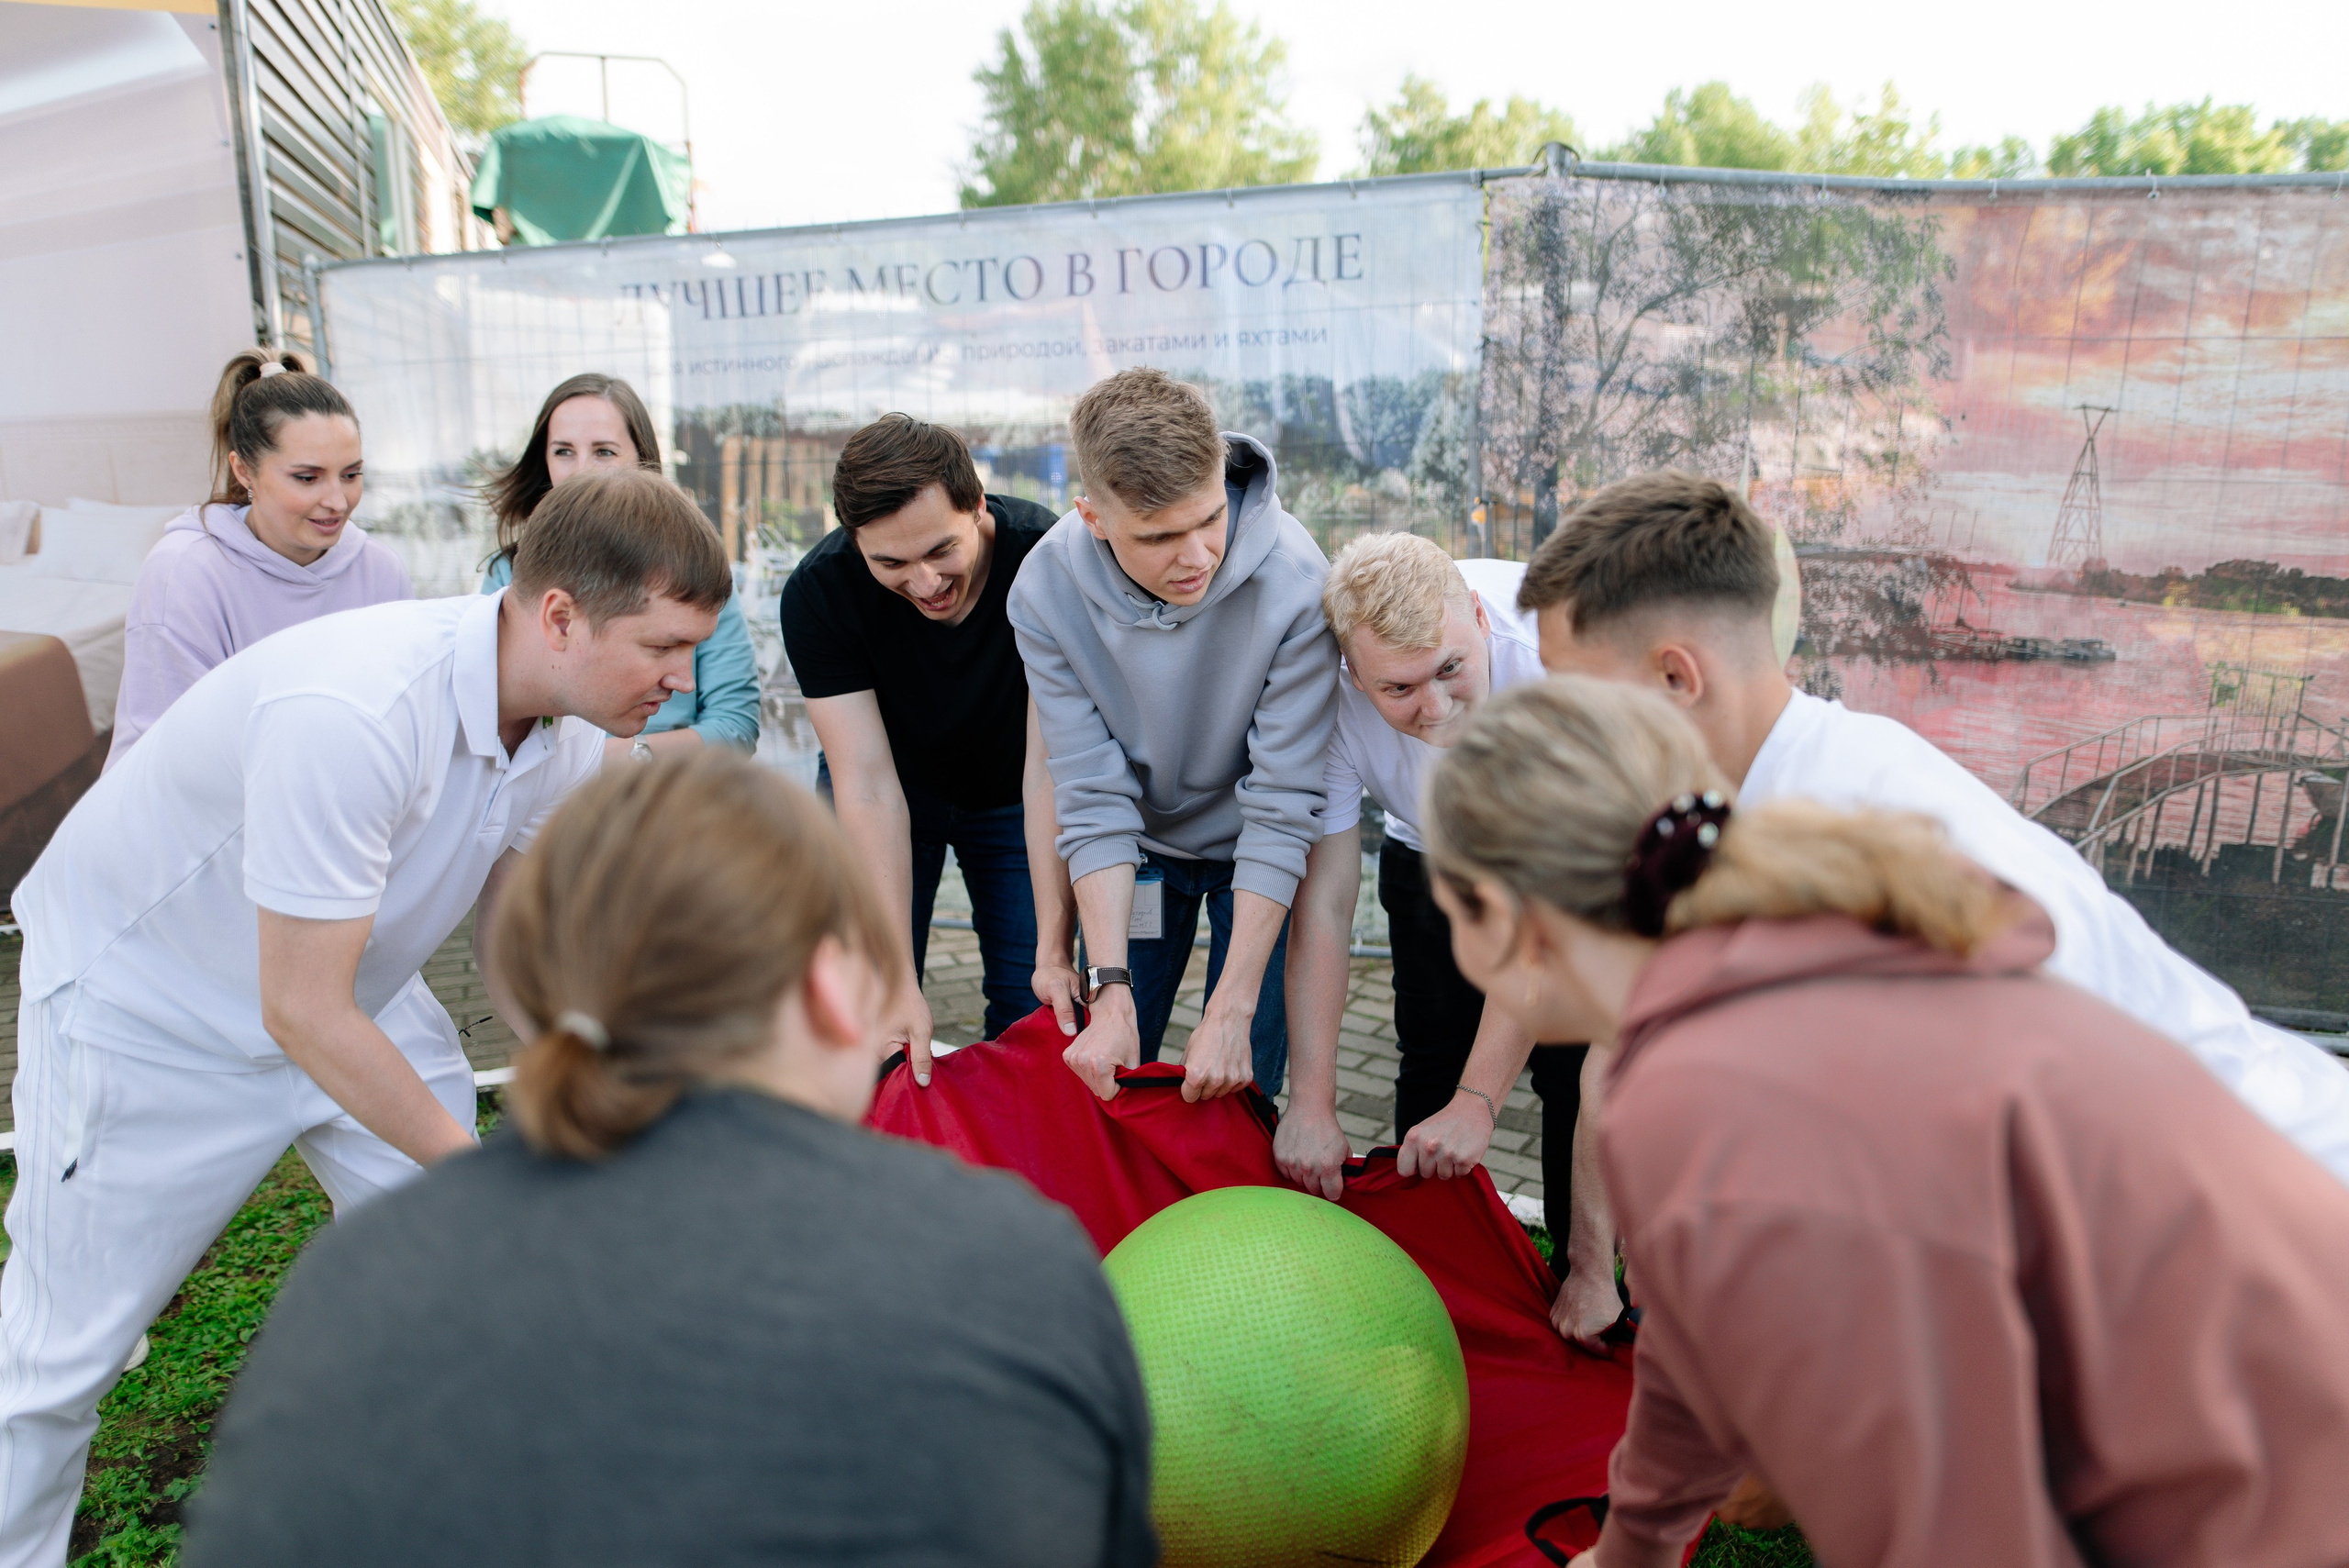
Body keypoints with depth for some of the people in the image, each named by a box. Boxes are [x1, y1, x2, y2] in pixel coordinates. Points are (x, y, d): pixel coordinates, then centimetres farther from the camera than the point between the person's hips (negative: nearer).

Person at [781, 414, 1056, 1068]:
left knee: (1033, 1012, -6)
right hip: (896, 792, 0)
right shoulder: (817, 592, -27)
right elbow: (868, 786, -30)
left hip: (1011, 795, 0)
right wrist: (898, 983, -37)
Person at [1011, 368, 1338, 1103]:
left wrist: (1233, 1011, -29)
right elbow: (1090, 794, -21)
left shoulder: (1294, 582, -31)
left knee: (1240, 1091, -1)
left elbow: (1282, 808, -27)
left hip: (1256, 856, -2)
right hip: (1138, 844, 2)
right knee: (1105, 1076, 8)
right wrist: (1111, 987, -28)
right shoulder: (1046, 592, -23)